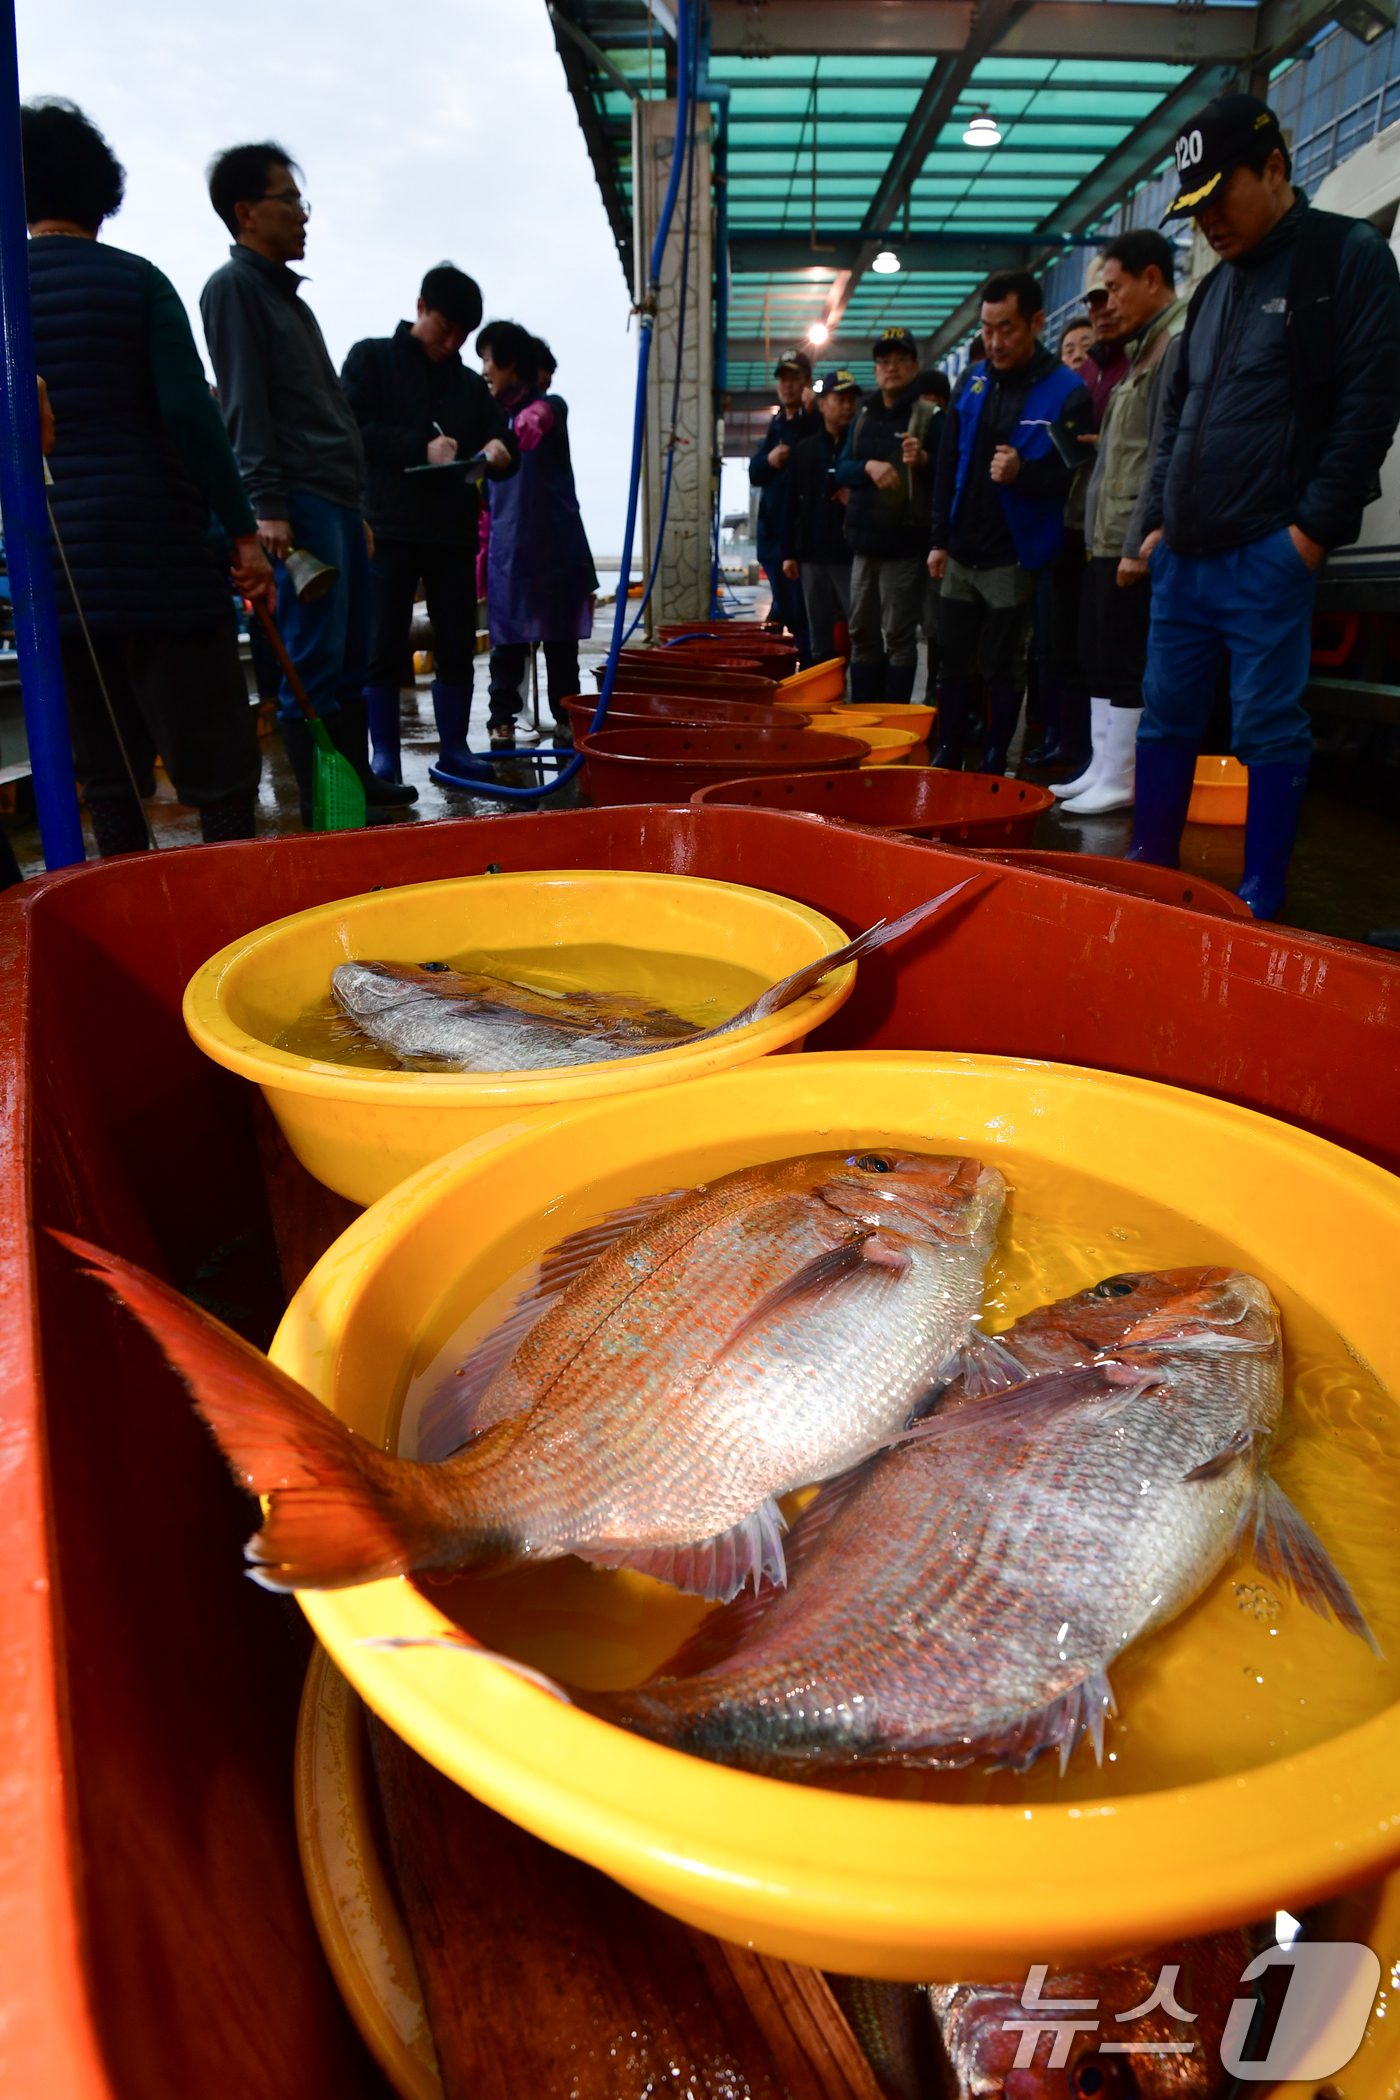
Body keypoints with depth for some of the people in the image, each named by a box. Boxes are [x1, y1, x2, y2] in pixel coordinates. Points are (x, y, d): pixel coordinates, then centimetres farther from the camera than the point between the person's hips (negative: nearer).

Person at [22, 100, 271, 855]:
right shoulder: (135, 279, 0)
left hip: (51, 558, 4)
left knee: (106, 775, 10)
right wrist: (242, 530, -5)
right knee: (216, 762, -2)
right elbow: (188, 411, -8)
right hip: (157, 542, -4)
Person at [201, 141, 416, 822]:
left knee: (351, 657, 10)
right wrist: (267, 505, -20)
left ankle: (357, 779, 17)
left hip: (338, 499, 9)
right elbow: (244, 405, -12)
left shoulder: (286, 292, 26)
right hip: (299, 503, -9)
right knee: (313, 660, -9)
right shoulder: (233, 287, -1)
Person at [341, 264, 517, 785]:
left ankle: (454, 747, 14)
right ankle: (383, 755, 4)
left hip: (454, 532, 4)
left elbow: (505, 445, 17)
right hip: (390, 527, -4)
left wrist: (499, 451, -7)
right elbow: (352, 428, -7)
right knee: (384, 647, -3)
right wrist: (421, 448, -16)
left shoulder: (471, 383, 19)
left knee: (458, 646, 5)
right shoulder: (372, 357, 6)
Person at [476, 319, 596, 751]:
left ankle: (566, 719, 13)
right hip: (507, 550, 4)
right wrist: (481, 554, 8)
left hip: (555, 547, -4)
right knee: (506, 642, 1)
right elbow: (485, 497, 14)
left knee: (560, 641, 3)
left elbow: (535, 422, -27)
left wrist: (510, 439, -49)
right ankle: (502, 721, 6)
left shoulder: (549, 406, -1)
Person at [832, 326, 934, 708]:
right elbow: (841, 471, 9)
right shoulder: (865, 415, 15)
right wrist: (868, 466, -11)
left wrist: (924, 460, -26)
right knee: (862, 632, 10)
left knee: (899, 636, -4)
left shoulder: (927, 415, -2)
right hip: (865, 537, 6)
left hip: (905, 542, -6)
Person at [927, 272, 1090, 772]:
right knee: (952, 660, 9)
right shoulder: (972, 382, 7)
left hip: (1015, 556, -5)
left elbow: (1072, 473, -8)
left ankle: (993, 768, 14)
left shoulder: (1066, 391, -7)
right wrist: (939, 538, 6)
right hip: (961, 552, 5)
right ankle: (947, 759, 19)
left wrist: (1022, 473, -25)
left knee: (1004, 667, 4)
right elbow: (947, 464, 10)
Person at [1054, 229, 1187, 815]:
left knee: (1125, 667, -6)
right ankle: (1100, 770, 19)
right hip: (1106, 541, 10)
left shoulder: (1179, 342, -10)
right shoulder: (1146, 346, 20)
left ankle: (1118, 783, 1)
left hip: (1132, 544, -10)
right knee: (1099, 660, 12)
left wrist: (1140, 543, -20)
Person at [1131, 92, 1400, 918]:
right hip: (1184, 554, 7)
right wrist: (1159, 520, 15)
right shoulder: (1216, 286, 20)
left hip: (1267, 554, -7)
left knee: (1269, 729, -4)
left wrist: (1316, 525, -13)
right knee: (1167, 719, 8)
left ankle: (1262, 905, 3)